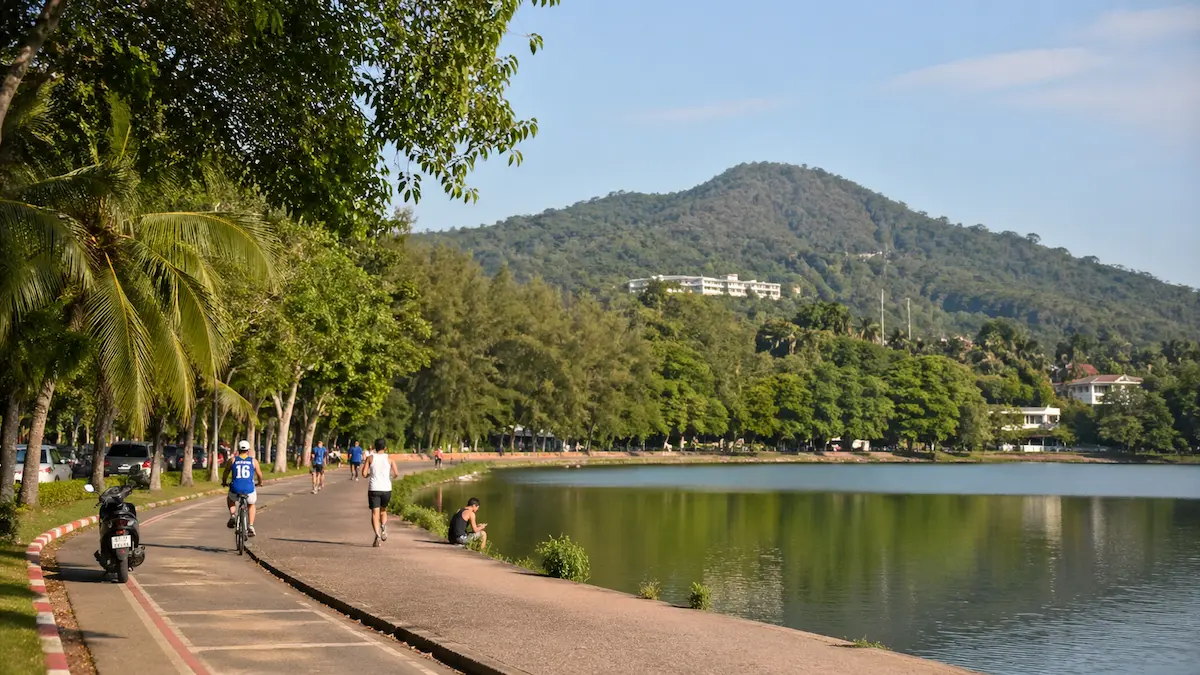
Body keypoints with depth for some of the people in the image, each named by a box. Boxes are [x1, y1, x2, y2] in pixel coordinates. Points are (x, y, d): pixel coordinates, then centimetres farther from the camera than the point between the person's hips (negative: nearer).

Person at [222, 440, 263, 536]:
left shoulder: (232, 460, 7)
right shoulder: (253, 461, 9)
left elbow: (225, 473, 14)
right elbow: (259, 474, 19)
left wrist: (224, 482, 35)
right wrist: (260, 482, 41)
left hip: (235, 489, 0)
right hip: (249, 489, 0)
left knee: (230, 499, 37)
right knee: (251, 505, 33)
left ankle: (232, 516, 12)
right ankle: (251, 526, 19)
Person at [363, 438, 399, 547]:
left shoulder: (370, 458, 2)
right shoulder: (389, 459, 4)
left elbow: (364, 473, -2)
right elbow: (397, 474, -3)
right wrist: (393, 476, 20)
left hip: (373, 489, -1)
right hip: (386, 489, 1)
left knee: (375, 513, -2)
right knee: (383, 510, 23)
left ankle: (377, 535, -21)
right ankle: (383, 528, -3)